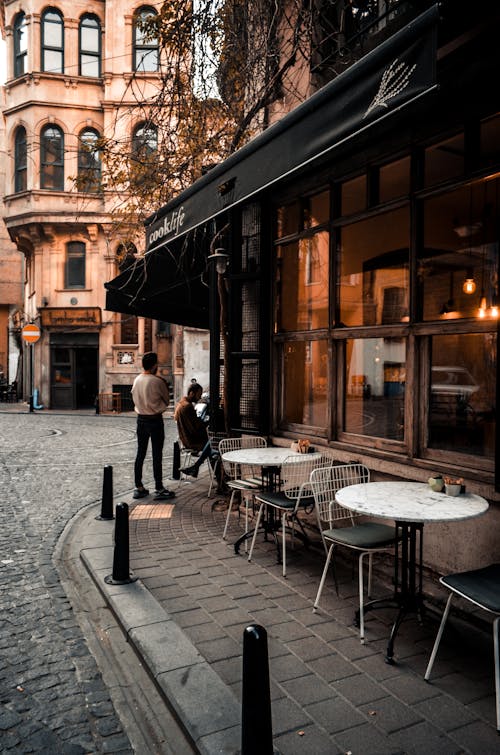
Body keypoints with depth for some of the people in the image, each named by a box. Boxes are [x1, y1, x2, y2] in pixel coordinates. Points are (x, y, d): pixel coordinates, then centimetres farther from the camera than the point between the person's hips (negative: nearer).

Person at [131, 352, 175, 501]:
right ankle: (159, 489, 3)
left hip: (141, 419, 6)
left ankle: (139, 488, 17)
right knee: (157, 455, -1)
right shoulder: (157, 381, -16)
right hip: (155, 420, -6)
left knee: (140, 454, 12)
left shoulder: (137, 380, 3)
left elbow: (135, 398, 12)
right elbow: (166, 400, -3)